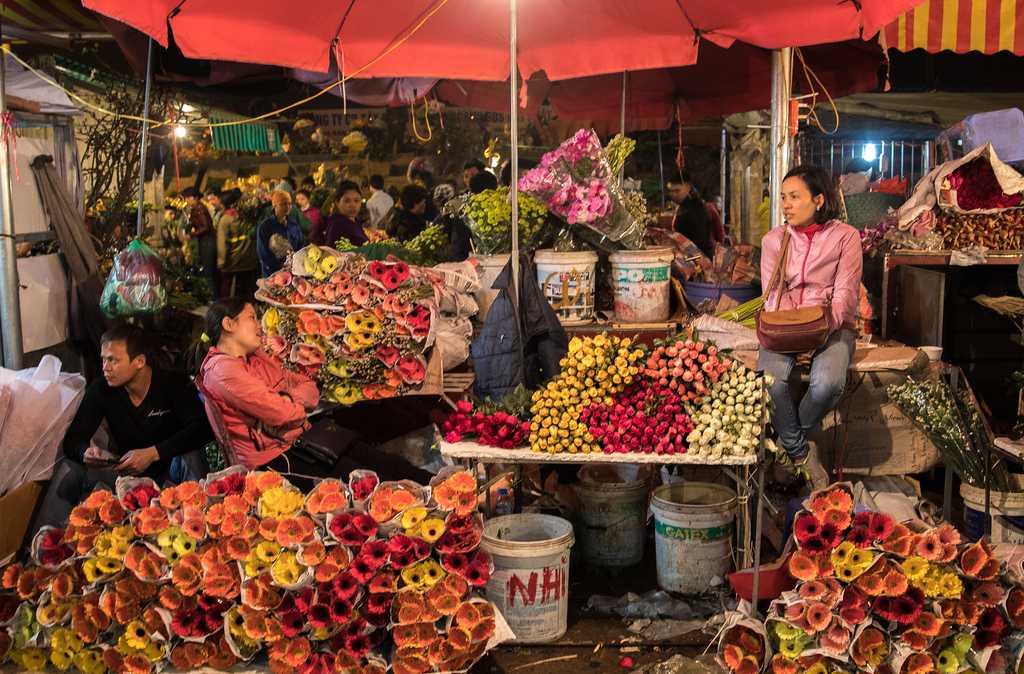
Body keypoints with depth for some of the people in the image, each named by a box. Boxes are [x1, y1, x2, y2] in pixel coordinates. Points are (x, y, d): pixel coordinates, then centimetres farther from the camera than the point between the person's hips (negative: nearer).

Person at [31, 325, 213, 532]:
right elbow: (73, 439, -3)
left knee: (190, 459, -35)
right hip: (126, 471, 4)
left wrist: (153, 453, -36)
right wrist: (85, 452, -29)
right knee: (68, 469, -16)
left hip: (168, 469, -4)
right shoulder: (101, 389, -4)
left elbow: (203, 429, -27)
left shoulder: (174, 384, -15)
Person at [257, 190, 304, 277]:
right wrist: (281, 266, -14)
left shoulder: (293, 224, 8)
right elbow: (262, 252, -8)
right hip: (272, 273, -4)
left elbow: (301, 244, 12)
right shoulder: (265, 226, -6)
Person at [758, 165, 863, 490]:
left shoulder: (845, 237, 3)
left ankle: (790, 438, -3)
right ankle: (800, 451, -8)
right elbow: (773, 294, 4)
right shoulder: (774, 239, 11)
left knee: (828, 382, -34)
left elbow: (845, 293, -3)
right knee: (769, 378, -31)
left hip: (832, 326, -1)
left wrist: (824, 325, -22)